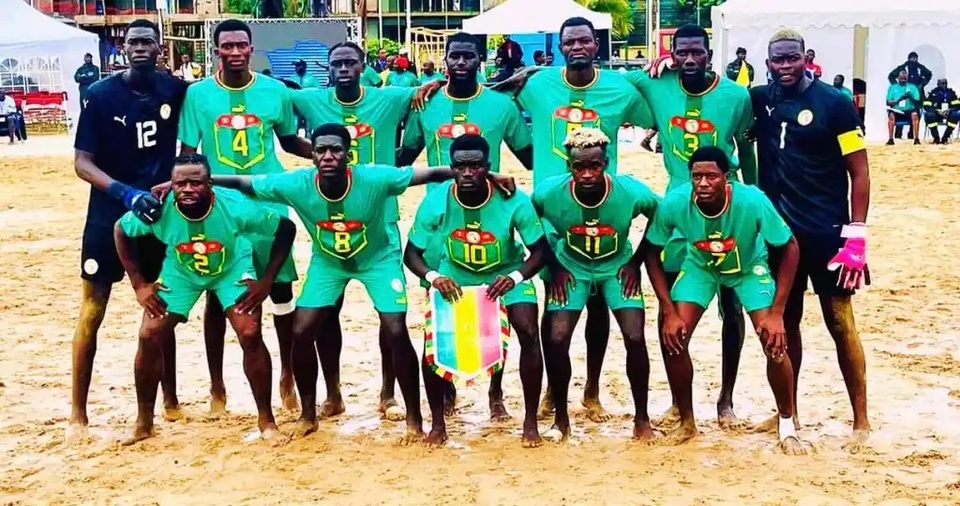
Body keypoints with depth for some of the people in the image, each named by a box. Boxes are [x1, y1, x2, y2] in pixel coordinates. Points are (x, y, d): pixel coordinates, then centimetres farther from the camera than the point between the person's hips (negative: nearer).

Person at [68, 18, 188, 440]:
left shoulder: (176, 90, -2)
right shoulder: (101, 94, -10)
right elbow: (83, 163, -12)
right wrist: (127, 193, -26)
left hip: (159, 212, 3)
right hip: (109, 215, -2)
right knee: (91, 314, -1)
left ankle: (170, 400, 26)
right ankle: (78, 414, 9)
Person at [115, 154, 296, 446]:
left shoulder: (233, 208, -35)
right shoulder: (159, 210, -31)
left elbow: (286, 229, -22)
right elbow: (120, 231, -9)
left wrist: (267, 280, -20)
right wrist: (139, 284, -10)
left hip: (232, 269, -1)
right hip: (180, 271, 2)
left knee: (250, 335, -17)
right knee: (149, 336, -8)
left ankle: (266, 419, 1)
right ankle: (144, 423, 11)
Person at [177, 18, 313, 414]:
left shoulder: (275, 91, 0)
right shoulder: (197, 94, -4)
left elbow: (290, 141, 13)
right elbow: (187, 154, -1)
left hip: (268, 205, 1)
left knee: (281, 290, 6)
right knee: (217, 295, 7)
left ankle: (288, 377, 24)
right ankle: (217, 386, 21)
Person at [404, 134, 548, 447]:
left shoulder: (514, 201, -27)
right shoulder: (435, 202, -24)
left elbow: (540, 250, -19)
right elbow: (412, 253, -15)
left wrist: (514, 277, -38)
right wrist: (434, 277, -36)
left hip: (506, 274, -1)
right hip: (455, 276, 1)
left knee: (528, 333, -21)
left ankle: (530, 421, -4)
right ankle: (437, 422, 2)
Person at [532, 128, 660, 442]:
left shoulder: (632, 192, -28)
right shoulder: (548, 193, -27)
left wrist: (636, 262, -7)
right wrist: (554, 266, -6)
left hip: (617, 268, 0)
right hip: (570, 268, 0)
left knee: (635, 338, -12)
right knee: (555, 339, -12)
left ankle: (642, 418, 7)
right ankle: (561, 418, 8)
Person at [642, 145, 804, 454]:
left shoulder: (752, 201, -36)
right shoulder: (674, 203, -32)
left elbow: (790, 249, -22)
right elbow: (652, 254, -15)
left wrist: (776, 312, -25)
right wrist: (669, 311, -20)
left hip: (749, 266, -1)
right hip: (700, 265, 2)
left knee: (774, 340, -16)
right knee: (672, 337, -13)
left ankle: (787, 425, 7)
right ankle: (687, 422, 9)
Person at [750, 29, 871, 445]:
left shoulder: (834, 103, -8)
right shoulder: (760, 99, 4)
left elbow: (859, 172, -7)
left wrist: (856, 235, -15)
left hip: (826, 232, -4)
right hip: (778, 230, 5)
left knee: (840, 322, 0)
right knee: (785, 320, 12)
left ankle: (861, 419, 10)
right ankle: (788, 412, 24)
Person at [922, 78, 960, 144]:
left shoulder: (951, 92, 0)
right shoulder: (932, 93, -7)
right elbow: (926, 106, -14)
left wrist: (949, 110, -24)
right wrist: (937, 111, -29)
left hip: (947, 114, 2)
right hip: (936, 115, -2)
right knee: (929, 115, -34)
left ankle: (945, 138, -25)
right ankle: (936, 138, -23)